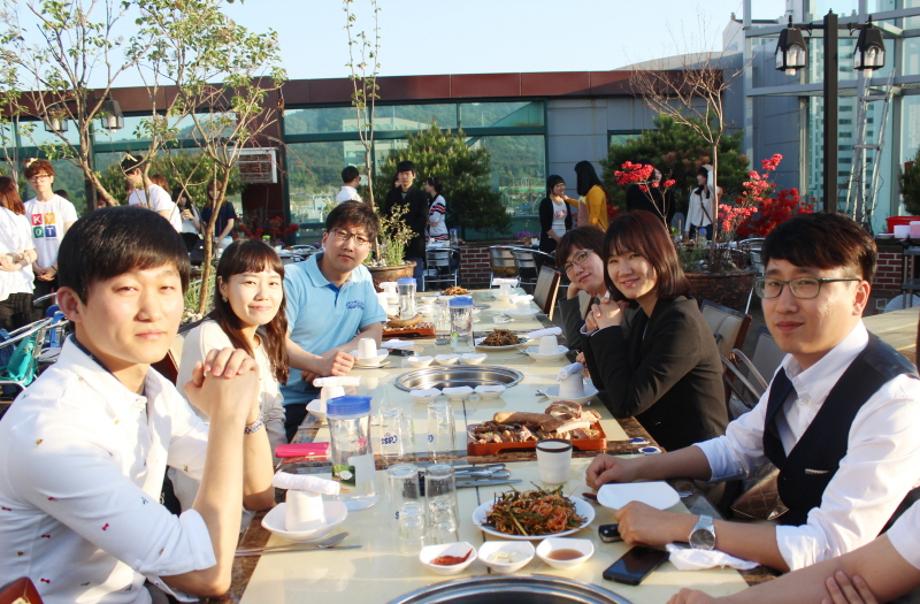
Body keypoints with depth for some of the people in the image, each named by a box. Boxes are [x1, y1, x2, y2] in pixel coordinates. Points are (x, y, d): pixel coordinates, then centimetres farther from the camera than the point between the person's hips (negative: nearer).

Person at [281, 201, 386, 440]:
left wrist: (336, 355, -11)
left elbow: (374, 332, 8)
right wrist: (320, 364, -35)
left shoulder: (362, 277, 11)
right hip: (288, 403, -5)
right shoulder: (292, 279, -8)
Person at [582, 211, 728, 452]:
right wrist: (597, 332, -5)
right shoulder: (643, 316, 4)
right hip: (656, 445, 7)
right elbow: (606, 386, 9)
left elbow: (625, 404, -23)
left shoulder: (681, 323, -21)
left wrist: (611, 330, -15)